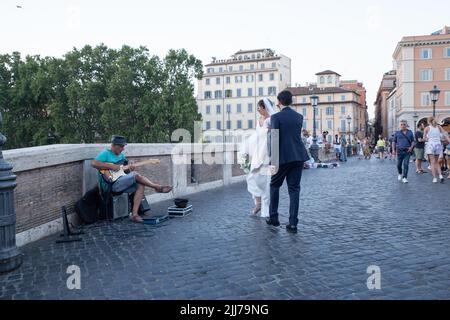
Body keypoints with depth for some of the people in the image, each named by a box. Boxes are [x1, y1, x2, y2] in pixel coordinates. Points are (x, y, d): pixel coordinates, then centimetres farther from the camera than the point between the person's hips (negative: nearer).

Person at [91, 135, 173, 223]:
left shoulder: (121, 155, 21)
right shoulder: (106, 153, -3)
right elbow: (94, 163, -17)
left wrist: (129, 169, -1)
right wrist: (111, 166, -19)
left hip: (121, 184, 8)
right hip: (110, 185, -8)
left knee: (141, 185, -15)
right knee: (136, 175, -23)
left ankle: (134, 214, -20)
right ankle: (157, 187, -7)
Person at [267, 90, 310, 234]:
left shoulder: (276, 117, -7)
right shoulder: (299, 117, 10)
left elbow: (275, 140, -15)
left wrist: (274, 163, -16)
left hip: (283, 157, -4)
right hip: (298, 156, 4)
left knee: (274, 185, 16)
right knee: (294, 189, 6)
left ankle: (274, 217, 19)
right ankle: (293, 223, 3)